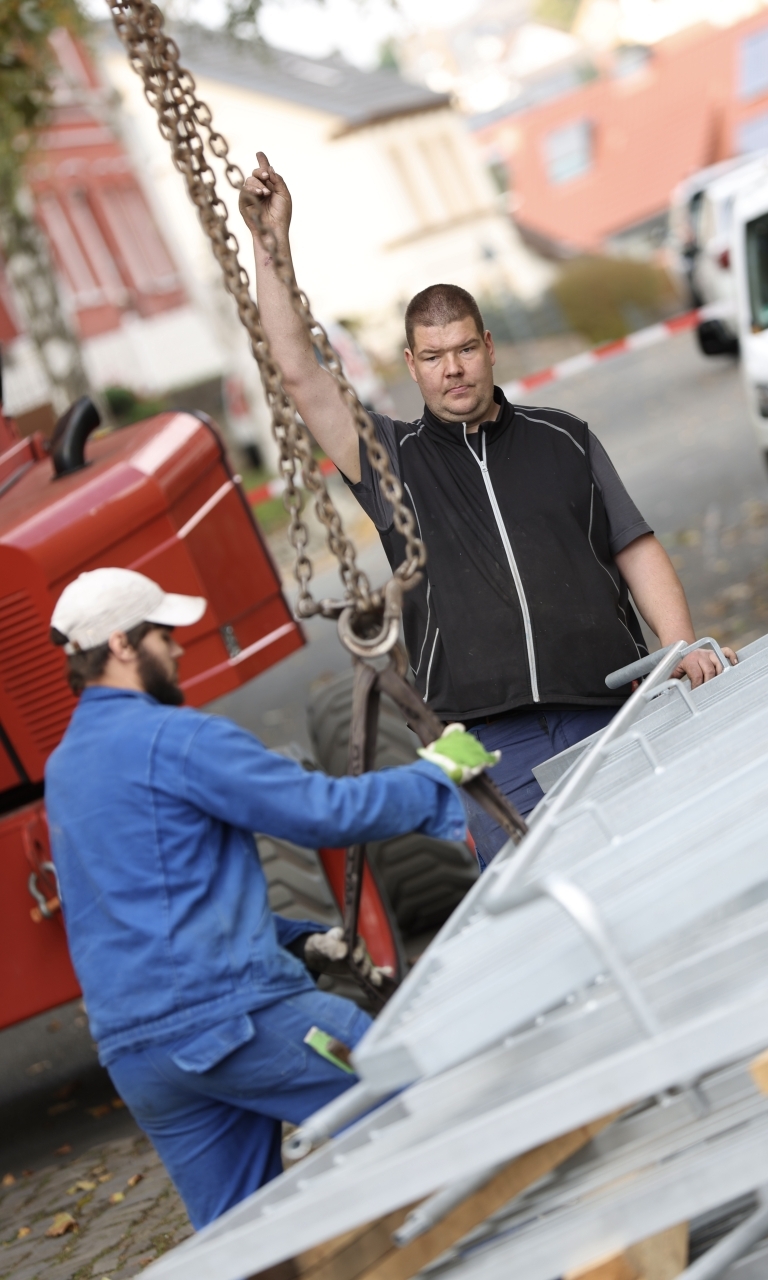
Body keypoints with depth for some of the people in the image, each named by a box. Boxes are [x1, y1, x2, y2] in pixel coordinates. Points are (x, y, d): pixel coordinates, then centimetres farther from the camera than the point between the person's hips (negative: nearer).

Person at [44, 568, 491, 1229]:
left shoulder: (62, 768, 20)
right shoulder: (176, 738, -9)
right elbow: (325, 811, -12)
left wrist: (298, 941, 19)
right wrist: (437, 773, 3)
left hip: (130, 1050, 9)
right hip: (235, 1013, -9)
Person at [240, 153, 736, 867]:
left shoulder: (563, 440, 14)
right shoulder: (393, 460, 10)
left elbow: (637, 550, 13)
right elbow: (300, 375, 2)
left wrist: (683, 647, -1)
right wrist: (271, 243, -3)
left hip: (611, 716, 2)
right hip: (496, 743, -1)